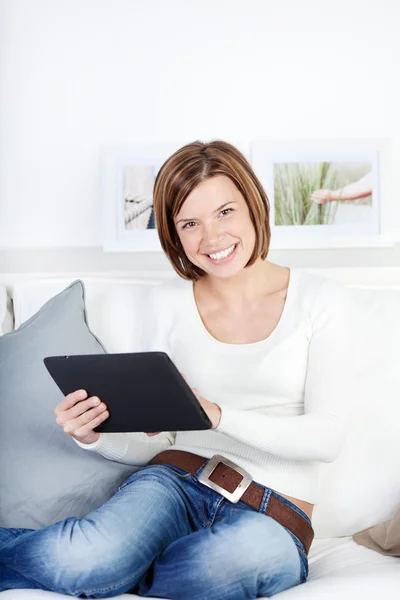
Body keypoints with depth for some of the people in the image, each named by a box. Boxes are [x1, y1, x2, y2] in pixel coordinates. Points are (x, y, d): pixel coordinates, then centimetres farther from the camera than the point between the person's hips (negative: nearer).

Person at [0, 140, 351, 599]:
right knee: (85, 558, -35)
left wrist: (217, 414, -22)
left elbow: (328, 438, -8)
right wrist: (91, 437, -13)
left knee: (257, 547, -38)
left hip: (275, 515, 0)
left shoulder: (316, 298, 2)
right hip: (177, 480, 1)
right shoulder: (169, 303, 8)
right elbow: (153, 442, 9)